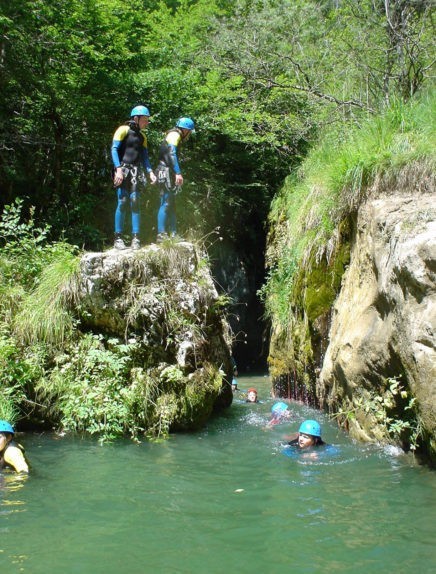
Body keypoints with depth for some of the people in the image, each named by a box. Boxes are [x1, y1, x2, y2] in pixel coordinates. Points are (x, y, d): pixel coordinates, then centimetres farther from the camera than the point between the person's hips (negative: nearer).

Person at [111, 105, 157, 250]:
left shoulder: (142, 135, 17)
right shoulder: (123, 130, -2)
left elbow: (144, 156, 17)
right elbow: (114, 149, -9)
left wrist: (150, 172, 3)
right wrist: (118, 169, -18)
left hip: (135, 171, 5)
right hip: (122, 168, -5)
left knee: (135, 202, -4)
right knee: (122, 202, -10)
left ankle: (135, 238, -4)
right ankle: (118, 238, -5)